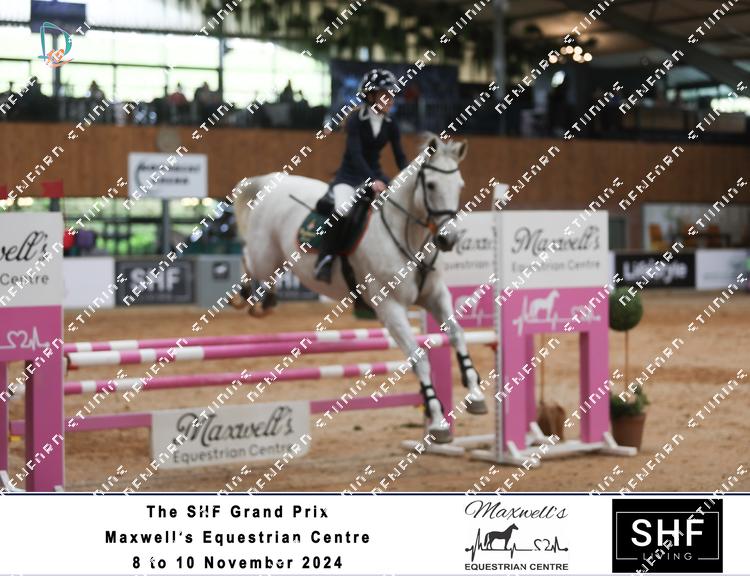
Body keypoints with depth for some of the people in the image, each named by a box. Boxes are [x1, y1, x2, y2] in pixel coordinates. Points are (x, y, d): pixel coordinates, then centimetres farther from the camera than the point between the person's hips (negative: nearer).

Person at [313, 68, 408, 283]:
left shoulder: (391, 125, 1)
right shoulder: (356, 120, -14)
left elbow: (400, 157, 1)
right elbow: (355, 154, -25)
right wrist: (372, 181, -37)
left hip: (375, 176, 5)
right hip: (350, 176, -5)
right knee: (342, 211, -31)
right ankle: (325, 260, -20)